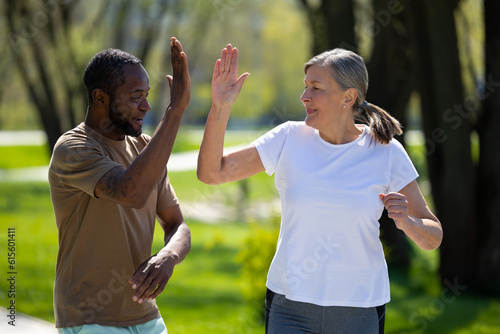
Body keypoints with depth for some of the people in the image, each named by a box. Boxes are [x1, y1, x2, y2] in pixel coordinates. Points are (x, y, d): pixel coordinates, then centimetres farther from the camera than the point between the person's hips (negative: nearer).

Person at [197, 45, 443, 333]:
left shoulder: (386, 152, -8)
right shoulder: (289, 139, -4)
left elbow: (433, 239, -3)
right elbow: (211, 173, -6)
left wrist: (406, 222, -26)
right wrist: (221, 106, -17)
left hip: (359, 310, 0)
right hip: (291, 307, 1)